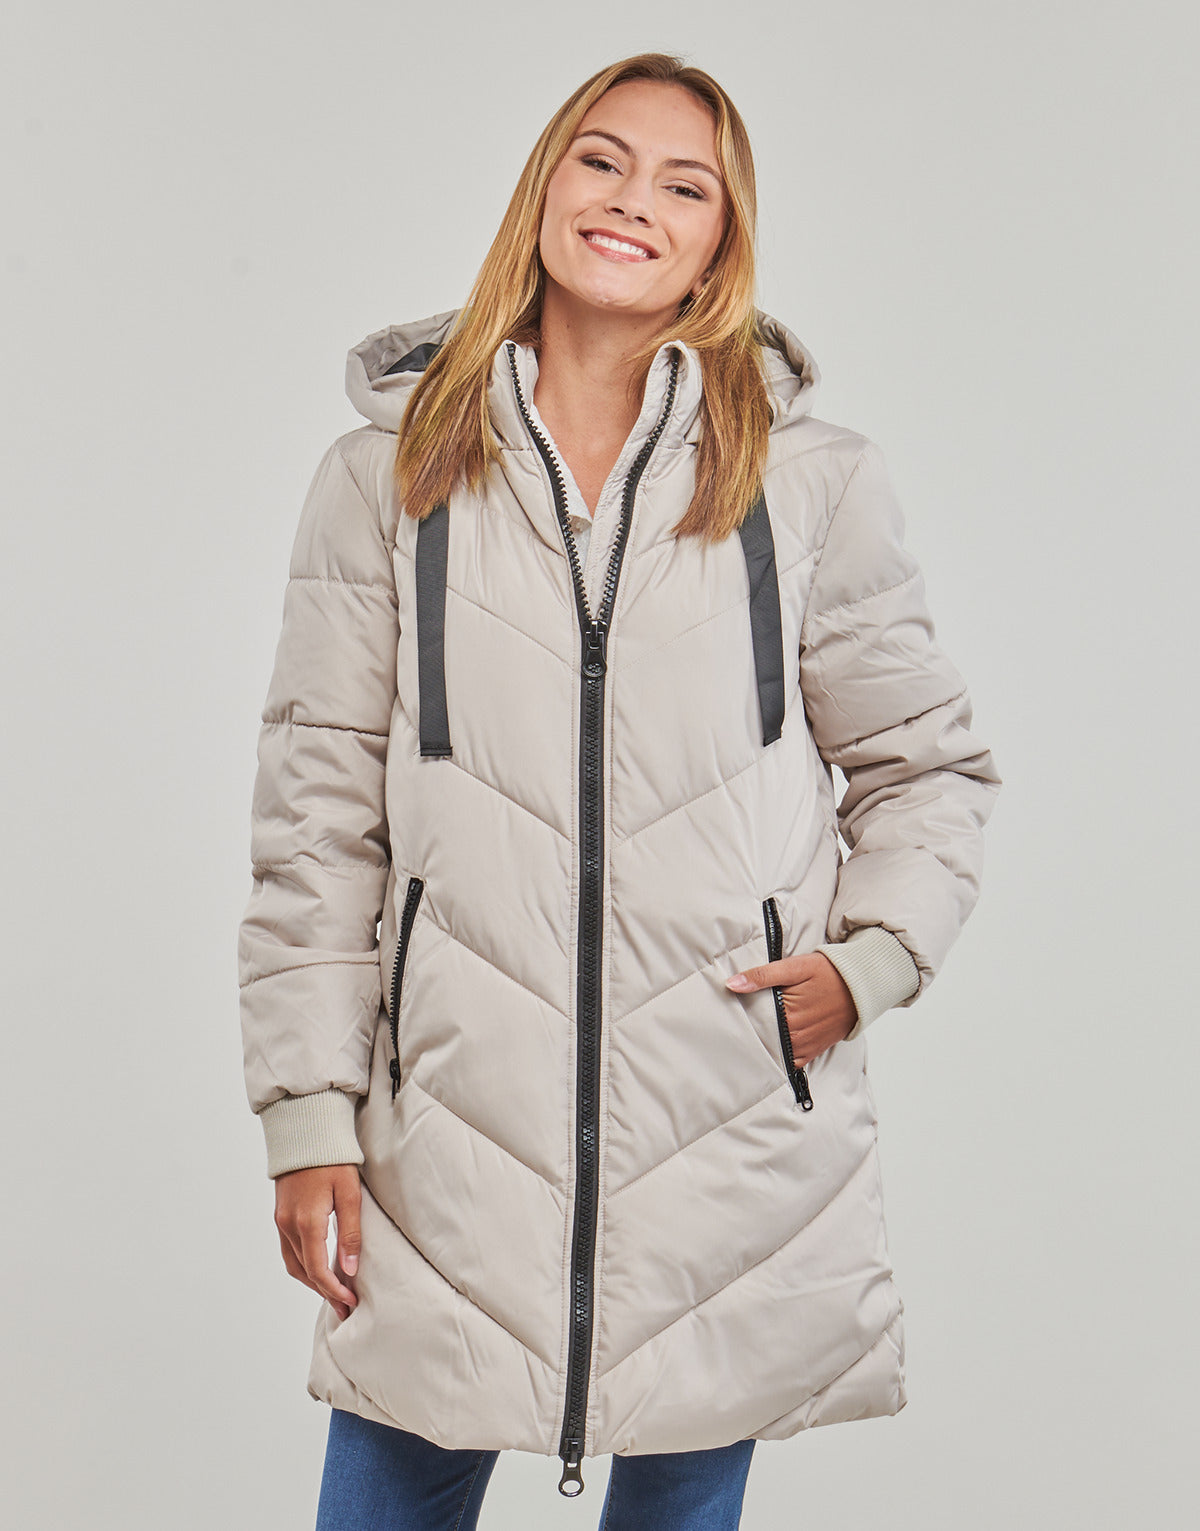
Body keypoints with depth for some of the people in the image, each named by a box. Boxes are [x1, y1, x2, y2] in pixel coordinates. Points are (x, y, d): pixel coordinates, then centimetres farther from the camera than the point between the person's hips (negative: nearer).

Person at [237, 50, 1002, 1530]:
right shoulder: (387, 473, 3)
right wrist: (309, 1114, 0)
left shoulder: (817, 480, 2)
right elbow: (319, 812, 3)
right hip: (455, 1125, 0)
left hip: (732, 1128, 0)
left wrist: (867, 961, -4)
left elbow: (927, 763, 13)